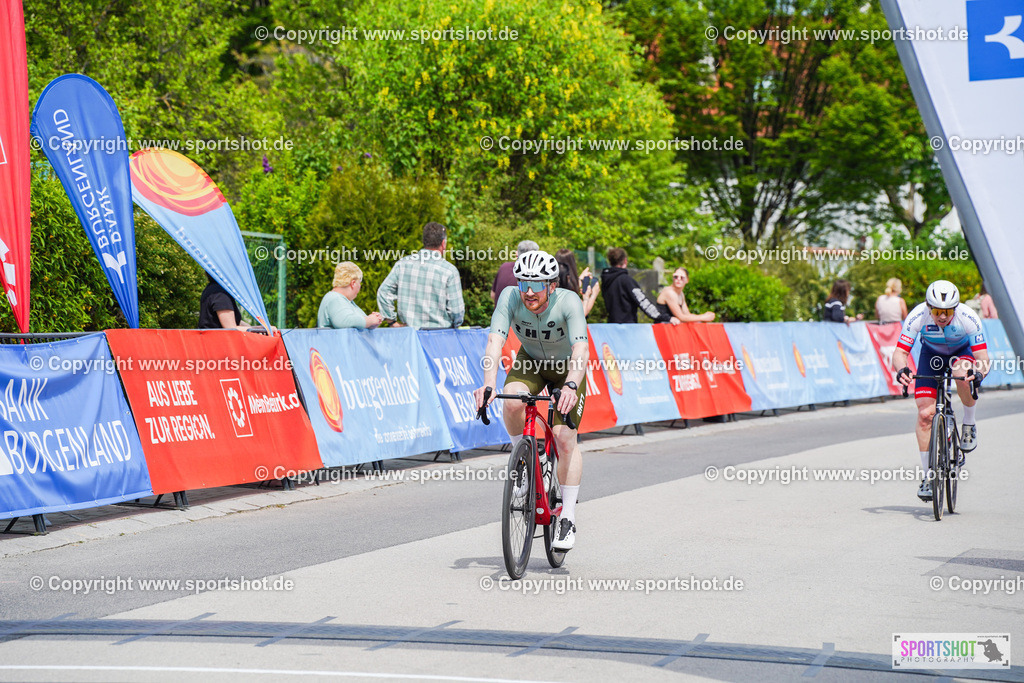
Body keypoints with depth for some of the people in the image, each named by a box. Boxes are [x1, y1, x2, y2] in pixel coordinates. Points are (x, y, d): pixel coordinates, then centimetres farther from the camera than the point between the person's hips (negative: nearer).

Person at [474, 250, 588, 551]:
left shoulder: (568, 302, -34)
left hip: (568, 368, -2)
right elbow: (495, 340, -36)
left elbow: (581, 349, -45)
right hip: (530, 360, 2)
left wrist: (571, 386, -62)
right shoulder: (510, 297, -27)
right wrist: (488, 383, -52)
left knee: (565, 438, -16)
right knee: (513, 401, -31)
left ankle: (568, 520, -5)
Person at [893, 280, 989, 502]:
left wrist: (978, 373, -54)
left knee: (965, 376, -38)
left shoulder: (968, 318, -33)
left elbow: (982, 357, -33)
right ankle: (928, 476, -2)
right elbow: (899, 353, -30)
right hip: (931, 353, 1)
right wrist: (901, 370, -52)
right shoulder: (917, 317, -31)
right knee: (925, 413, -13)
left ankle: (969, 425, -9)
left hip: (962, 352, -1)